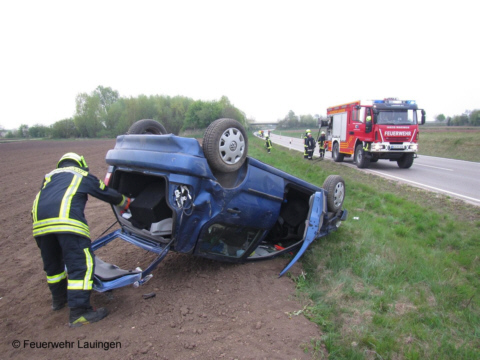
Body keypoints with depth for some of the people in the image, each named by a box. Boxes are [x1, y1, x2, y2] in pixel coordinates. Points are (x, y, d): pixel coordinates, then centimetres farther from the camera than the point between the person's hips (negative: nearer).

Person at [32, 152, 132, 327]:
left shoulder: (50, 175, 34)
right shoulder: (83, 175, 23)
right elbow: (107, 193, 30)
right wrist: (125, 201, 47)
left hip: (39, 221, 6)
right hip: (67, 220, -6)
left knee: (52, 263, 23)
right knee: (81, 263, -4)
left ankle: (59, 298, 40)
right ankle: (79, 312, -7)